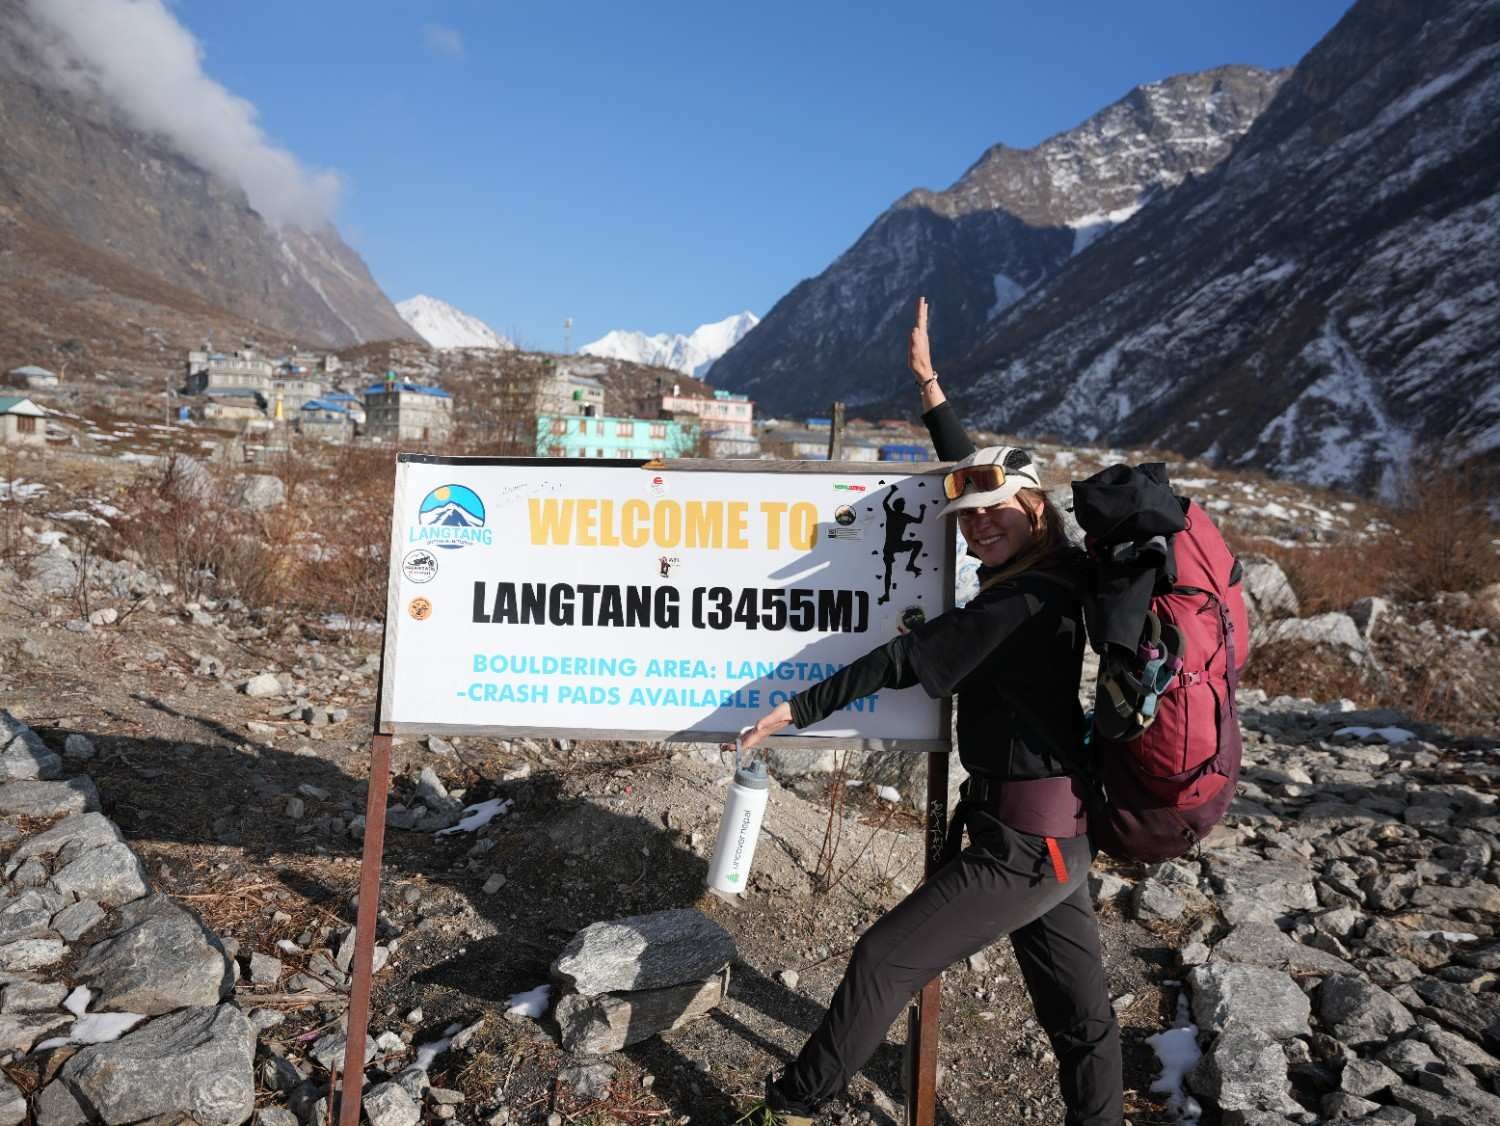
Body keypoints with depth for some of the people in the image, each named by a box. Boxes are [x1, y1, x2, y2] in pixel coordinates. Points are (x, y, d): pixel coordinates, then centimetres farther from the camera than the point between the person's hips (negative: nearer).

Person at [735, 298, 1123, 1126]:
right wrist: (927, 383, 19)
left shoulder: (1022, 605, -20)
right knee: (1077, 1009, 19)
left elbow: (911, 659, -20)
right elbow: (971, 472, 15)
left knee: (884, 960, 1)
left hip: (1020, 846, -9)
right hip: (1064, 836, 9)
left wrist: (800, 708, -14)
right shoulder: (1056, 578, 5)